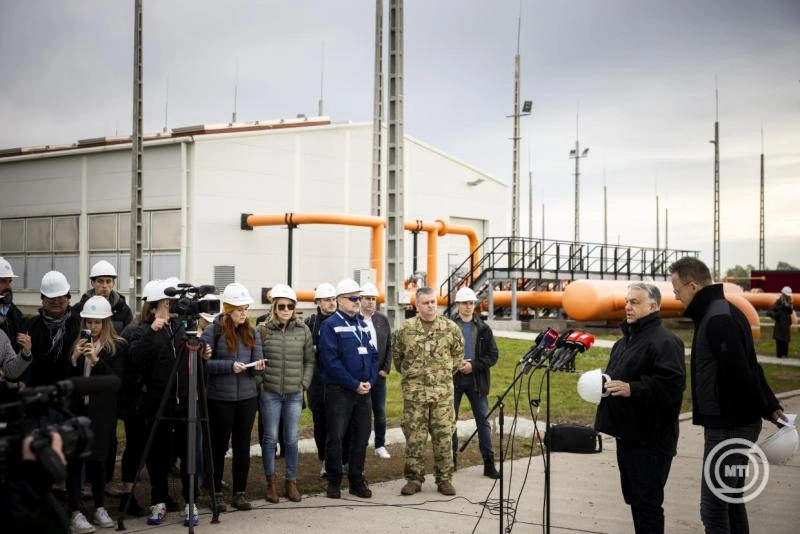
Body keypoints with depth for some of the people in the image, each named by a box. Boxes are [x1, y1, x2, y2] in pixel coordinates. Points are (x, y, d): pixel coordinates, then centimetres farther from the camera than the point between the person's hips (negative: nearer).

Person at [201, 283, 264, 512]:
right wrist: (230, 366, -20)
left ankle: (239, 493, 18)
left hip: (247, 397, 4)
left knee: (242, 445, 9)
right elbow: (204, 363, -10)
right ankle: (216, 493, 17)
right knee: (219, 445, 6)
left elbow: (256, 362, 4)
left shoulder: (252, 333, 9)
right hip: (220, 398, -4)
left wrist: (258, 367, -18)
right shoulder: (213, 330, -5)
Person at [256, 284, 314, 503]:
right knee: (270, 438, 5)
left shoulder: (303, 330, 2)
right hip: (269, 393, -1)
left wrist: (304, 383, 0)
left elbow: (309, 361, 8)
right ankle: (270, 482, 18)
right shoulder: (263, 330, -3)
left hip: (294, 394, 1)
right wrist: (260, 384, -4)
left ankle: (291, 482, 18)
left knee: (291, 439, 6)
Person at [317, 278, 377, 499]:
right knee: (336, 437, 0)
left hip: (364, 391, 6)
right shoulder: (330, 325, -8)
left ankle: (357, 481, 19)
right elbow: (331, 361, -16)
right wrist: (354, 385, -16)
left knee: (361, 437, 9)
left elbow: (373, 355, 14)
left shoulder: (363, 324, 13)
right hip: (339, 391, -6)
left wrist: (370, 381, -3)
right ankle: (334, 481, 12)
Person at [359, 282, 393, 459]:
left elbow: (389, 346, 8)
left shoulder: (383, 319, 7)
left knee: (380, 411, 9)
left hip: (378, 373, 4)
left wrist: (386, 369, 1)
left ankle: (380, 446, 18)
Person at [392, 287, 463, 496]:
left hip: (443, 392, 0)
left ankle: (444, 479, 14)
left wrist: (447, 373, 12)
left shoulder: (450, 328, 2)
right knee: (414, 437, 3)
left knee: (443, 436, 4)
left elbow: (458, 353, 14)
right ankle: (414, 479, 13)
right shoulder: (405, 328, 1)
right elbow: (397, 354, 13)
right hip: (414, 392, 0)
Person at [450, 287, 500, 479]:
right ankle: (451, 458, 21)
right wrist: (455, 364, -15)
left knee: (483, 420, 1)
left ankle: (489, 462, 4)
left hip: (476, 380, 1)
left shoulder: (483, 329, 5)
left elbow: (493, 355, 2)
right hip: (454, 379, -1)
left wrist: (473, 365, -11)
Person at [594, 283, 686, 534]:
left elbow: (671, 384, -25)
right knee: (634, 497, 17)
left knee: (647, 503, -5)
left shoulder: (664, 341, -14)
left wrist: (631, 389, -30)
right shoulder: (625, 341, 17)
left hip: (650, 439, -10)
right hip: (627, 435, 10)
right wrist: (601, 385, 12)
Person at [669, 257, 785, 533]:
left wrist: (766, 410, -9)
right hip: (736, 423, 10)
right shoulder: (723, 312, 13)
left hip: (729, 427, -10)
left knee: (713, 508, -5)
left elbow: (741, 375, -23)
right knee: (731, 501, 18)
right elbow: (748, 369, 17)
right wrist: (771, 407, 14)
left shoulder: (718, 319, -21)